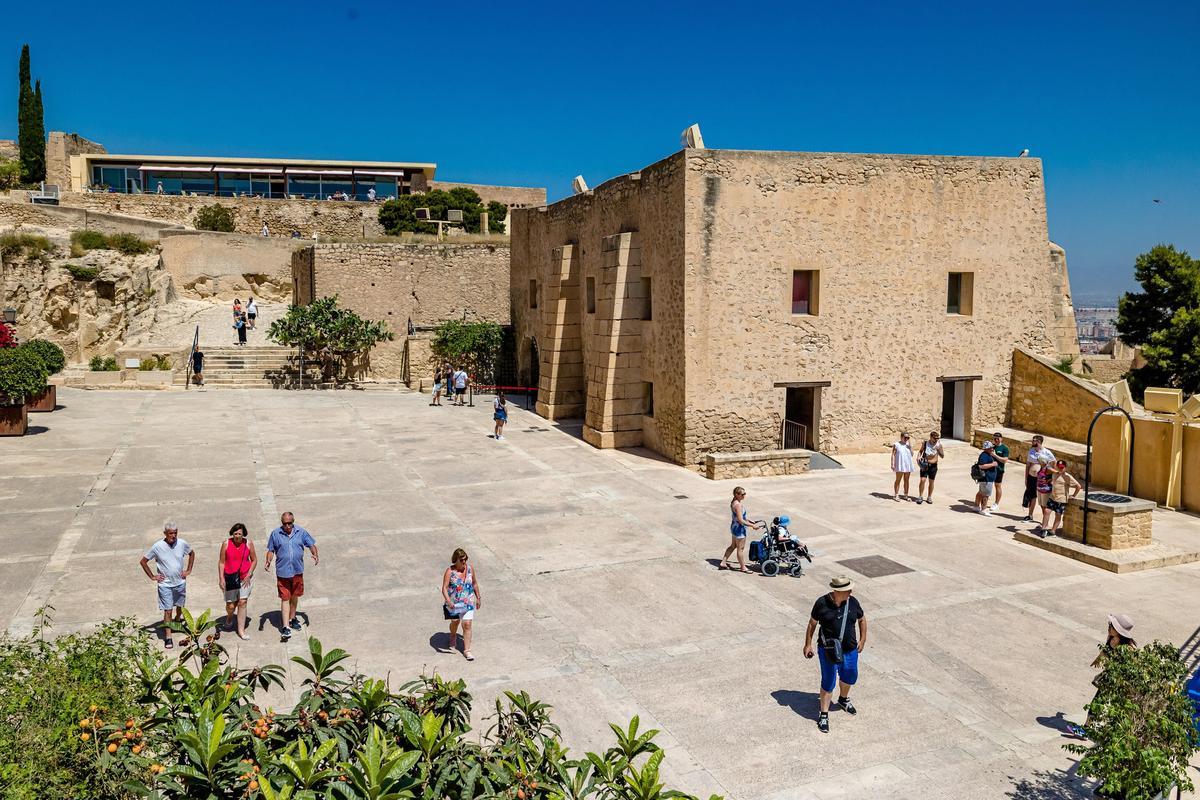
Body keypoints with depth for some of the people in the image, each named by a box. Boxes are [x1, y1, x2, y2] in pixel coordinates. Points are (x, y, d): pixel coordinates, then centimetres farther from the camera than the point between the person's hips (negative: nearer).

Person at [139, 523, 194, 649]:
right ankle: (168, 637, 2)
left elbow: (191, 554, 13)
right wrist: (152, 576, -5)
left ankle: (177, 621, 49)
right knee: (168, 611, -5)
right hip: (165, 584, -3)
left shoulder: (182, 544, -7)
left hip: (180, 582, 3)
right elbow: (143, 561, -2)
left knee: (180, 606, 20)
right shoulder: (157, 546, -14)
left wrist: (188, 570, 6)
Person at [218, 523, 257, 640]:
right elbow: (221, 562, -1)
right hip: (230, 578, 0)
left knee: (242, 603, -4)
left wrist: (249, 575, -4)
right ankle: (229, 618, 41)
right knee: (231, 605, 5)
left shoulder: (248, 544, -3)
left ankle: (241, 630, 5)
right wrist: (221, 578, -7)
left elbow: (254, 560, 5)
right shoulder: (226, 544, -6)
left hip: (244, 578, 0)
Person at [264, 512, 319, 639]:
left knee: (295, 596, 17)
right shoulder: (275, 534, -4)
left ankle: (292, 618, 37)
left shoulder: (301, 532, -1)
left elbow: (311, 544, 6)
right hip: (282, 572, -2)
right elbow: (271, 550, 4)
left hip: (297, 571, 2)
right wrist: (268, 561, -13)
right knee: (285, 599, -4)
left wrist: (315, 555, -12)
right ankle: (285, 627, -5)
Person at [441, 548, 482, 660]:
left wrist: (478, 598, 15)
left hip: (468, 602, 1)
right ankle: (453, 637, 53)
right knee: (455, 622, 20)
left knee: (467, 625, -6)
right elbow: (444, 588, -21)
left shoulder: (470, 569, -5)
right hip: (454, 603, -1)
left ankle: (467, 650, 2)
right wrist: (448, 601, -35)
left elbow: (475, 583, 10)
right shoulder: (450, 571, -16)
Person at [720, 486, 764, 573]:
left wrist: (749, 520, 18)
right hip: (739, 529, -10)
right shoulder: (738, 505, -26)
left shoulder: (734, 502, 4)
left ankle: (723, 563, 29)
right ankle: (743, 567, 20)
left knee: (733, 546, 22)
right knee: (741, 548, 6)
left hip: (734, 527, 10)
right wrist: (752, 525, -21)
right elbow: (741, 520, -27)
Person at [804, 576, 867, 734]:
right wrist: (808, 644, 0)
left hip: (850, 650, 4)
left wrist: (862, 640, 9)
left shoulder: (852, 602, -6)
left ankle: (843, 699, 53)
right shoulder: (822, 603, -14)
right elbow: (812, 623, -3)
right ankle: (823, 715, 14)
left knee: (850, 676, 22)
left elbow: (862, 619, 12)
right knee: (828, 682, -1)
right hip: (828, 651, -4)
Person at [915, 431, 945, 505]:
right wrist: (918, 456, -9)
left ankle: (929, 497, 21)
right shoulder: (925, 442, -7)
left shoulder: (939, 444, -6)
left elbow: (942, 456, -4)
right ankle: (920, 497, 3)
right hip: (924, 465, -1)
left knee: (931, 481, 8)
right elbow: (921, 451, 10)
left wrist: (939, 450, -20)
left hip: (933, 465, 1)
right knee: (922, 480, -8)